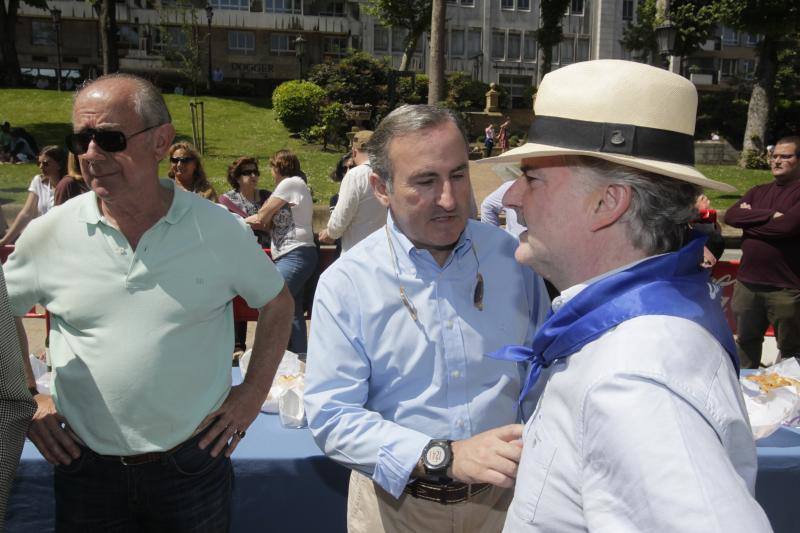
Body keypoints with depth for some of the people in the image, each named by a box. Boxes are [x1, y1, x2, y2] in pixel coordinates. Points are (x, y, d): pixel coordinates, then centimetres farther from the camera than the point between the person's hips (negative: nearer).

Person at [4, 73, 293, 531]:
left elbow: (277, 304, 4)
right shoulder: (49, 234, -6)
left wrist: (254, 391, -1)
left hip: (194, 465, -1)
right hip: (86, 471, 2)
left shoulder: (220, 230, -10)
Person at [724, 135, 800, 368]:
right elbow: (730, 215, -1)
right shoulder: (758, 192, 14)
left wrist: (749, 218, -7)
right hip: (747, 282, 6)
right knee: (746, 341, 19)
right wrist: (768, 215, -14)